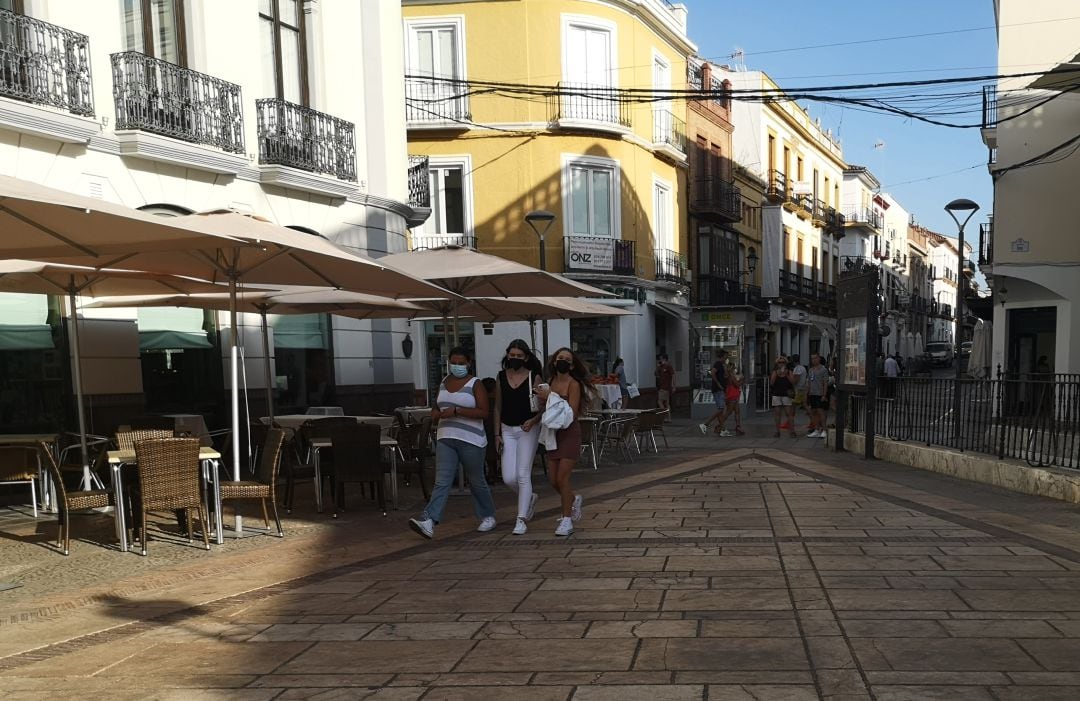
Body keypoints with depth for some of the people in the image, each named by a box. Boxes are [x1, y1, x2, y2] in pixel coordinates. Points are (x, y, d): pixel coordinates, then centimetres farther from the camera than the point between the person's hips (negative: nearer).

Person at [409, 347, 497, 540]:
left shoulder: (475, 384, -5)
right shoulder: (444, 382, 13)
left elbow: (483, 412, -15)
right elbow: (437, 405, 28)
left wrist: (456, 411, -20)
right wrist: (436, 413, 4)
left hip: (470, 440, -4)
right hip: (445, 439, 4)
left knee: (476, 482, 9)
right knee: (441, 482, -8)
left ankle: (488, 516, 29)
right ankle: (429, 521, -20)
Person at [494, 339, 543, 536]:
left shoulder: (534, 377, -4)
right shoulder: (501, 378, 5)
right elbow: (498, 408, 9)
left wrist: (533, 421, -22)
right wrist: (497, 434, 5)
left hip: (528, 430, -3)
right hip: (507, 430, 3)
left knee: (523, 475, -6)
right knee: (508, 478, -2)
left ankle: (522, 519, 3)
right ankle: (530, 498, 29)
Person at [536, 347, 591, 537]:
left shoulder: (573, 385, -11)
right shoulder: (550, 382, 7)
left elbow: (572, 413, -19)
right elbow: (543, 409, 11)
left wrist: (550, 397, -22)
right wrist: (542, 397, -10)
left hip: (570, 434, -6)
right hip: (553, 433, 6)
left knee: (562, 478, -8)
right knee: (553, 480, 8)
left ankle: (567, 520, 6)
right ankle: (574, 500, 38)